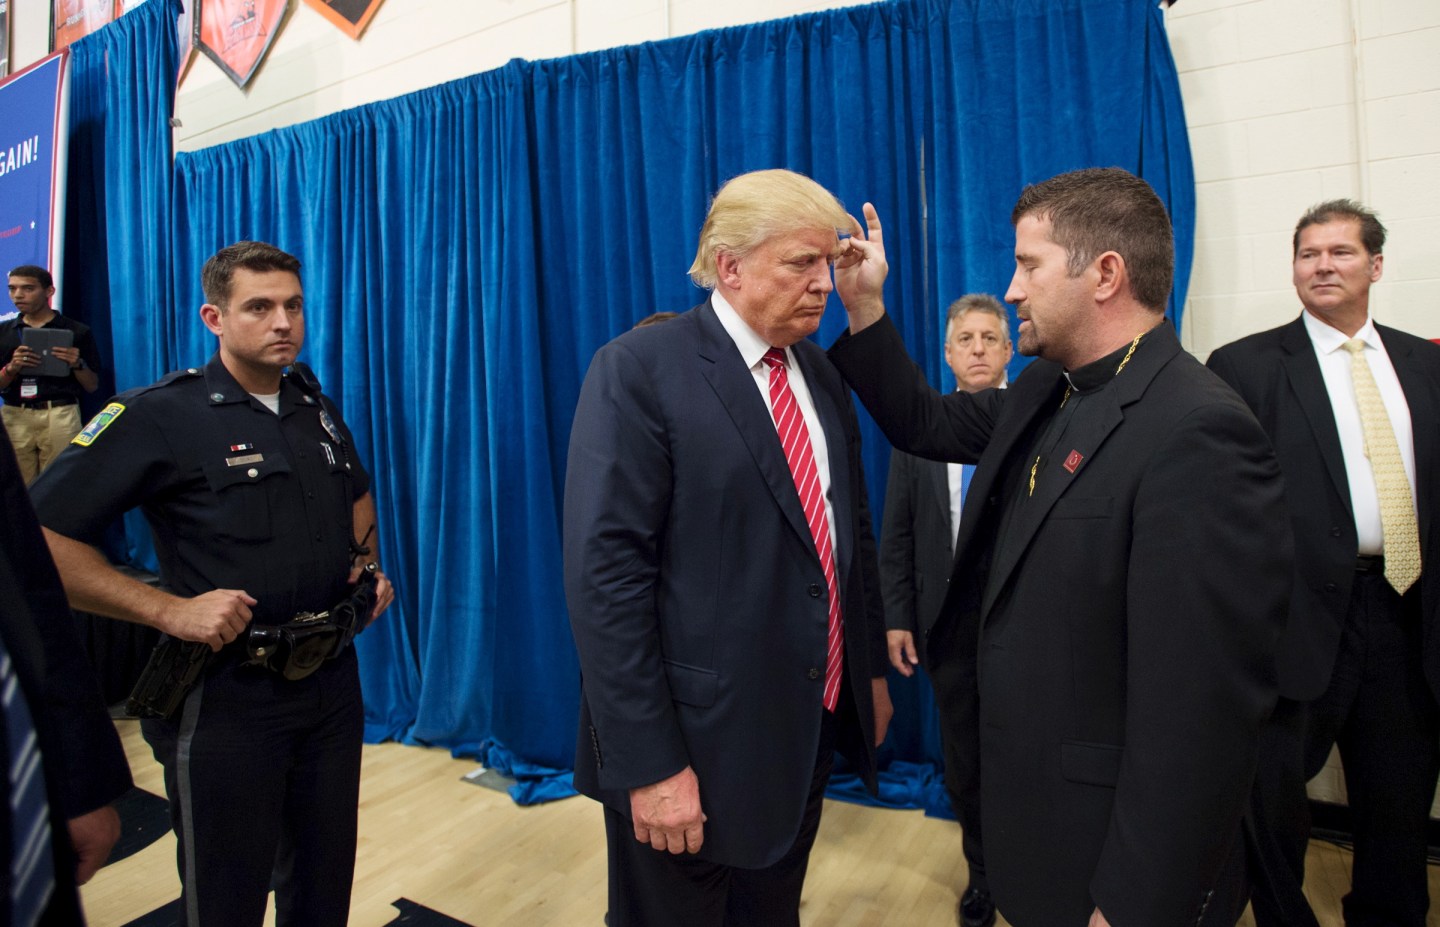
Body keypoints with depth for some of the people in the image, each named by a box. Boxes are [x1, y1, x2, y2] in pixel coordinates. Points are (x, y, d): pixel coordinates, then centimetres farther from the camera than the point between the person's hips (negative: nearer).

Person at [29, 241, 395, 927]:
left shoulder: (317, 408, 7)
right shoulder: (158, 417, -12)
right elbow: (41, 537, -15)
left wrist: (367, 566, 6)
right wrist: (171, 611, -21)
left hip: (332, 683, 5)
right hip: (226, 704, -5)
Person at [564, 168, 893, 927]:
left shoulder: (822, 374, 7)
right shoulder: (639, 370, -15)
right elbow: (605, 573, -20)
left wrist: (872, 667, 15)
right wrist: (648, 765, -20)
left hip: (813, 725, 7)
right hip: (697, 741, -6)